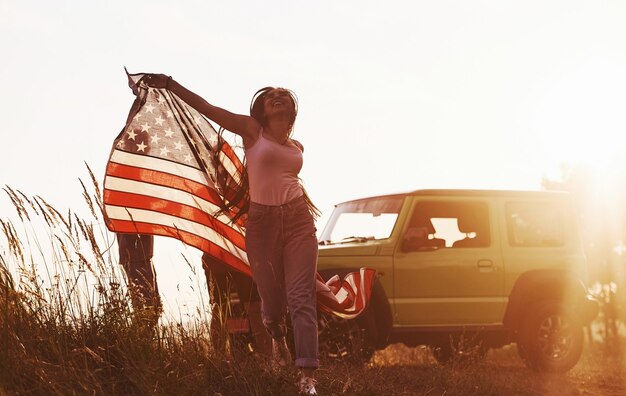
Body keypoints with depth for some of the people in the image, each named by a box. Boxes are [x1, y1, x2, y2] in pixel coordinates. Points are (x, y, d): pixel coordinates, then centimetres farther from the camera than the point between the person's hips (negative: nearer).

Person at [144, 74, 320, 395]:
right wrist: (169, 84, -8)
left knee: (301, 297, -10)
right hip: (262, 223, -2)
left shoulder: (296, 148, 14)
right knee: (272, 297, 5)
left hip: (298, 221, 2)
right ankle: (276, 336, 43)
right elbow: (206, 108, -4)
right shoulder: (252, 130, 3)